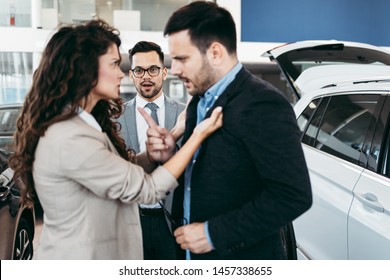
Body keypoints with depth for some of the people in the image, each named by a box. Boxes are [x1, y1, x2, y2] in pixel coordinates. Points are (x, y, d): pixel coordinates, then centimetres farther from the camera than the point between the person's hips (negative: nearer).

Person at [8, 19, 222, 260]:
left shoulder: (83, 123, 3)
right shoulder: (71, 139, -27)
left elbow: (127, 168, 6)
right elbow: (146, 189, -21)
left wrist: (157, 153, -12)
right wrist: (199, 134, -16)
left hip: (91, 250, 9)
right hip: (79, 255, -9)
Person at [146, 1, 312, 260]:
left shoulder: (262, 104, -21)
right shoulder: (200, 102, 5)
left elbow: (294, 195, -24)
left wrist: (215, 233, -21)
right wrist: (171, 156, -9)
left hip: (243, 258, -7)